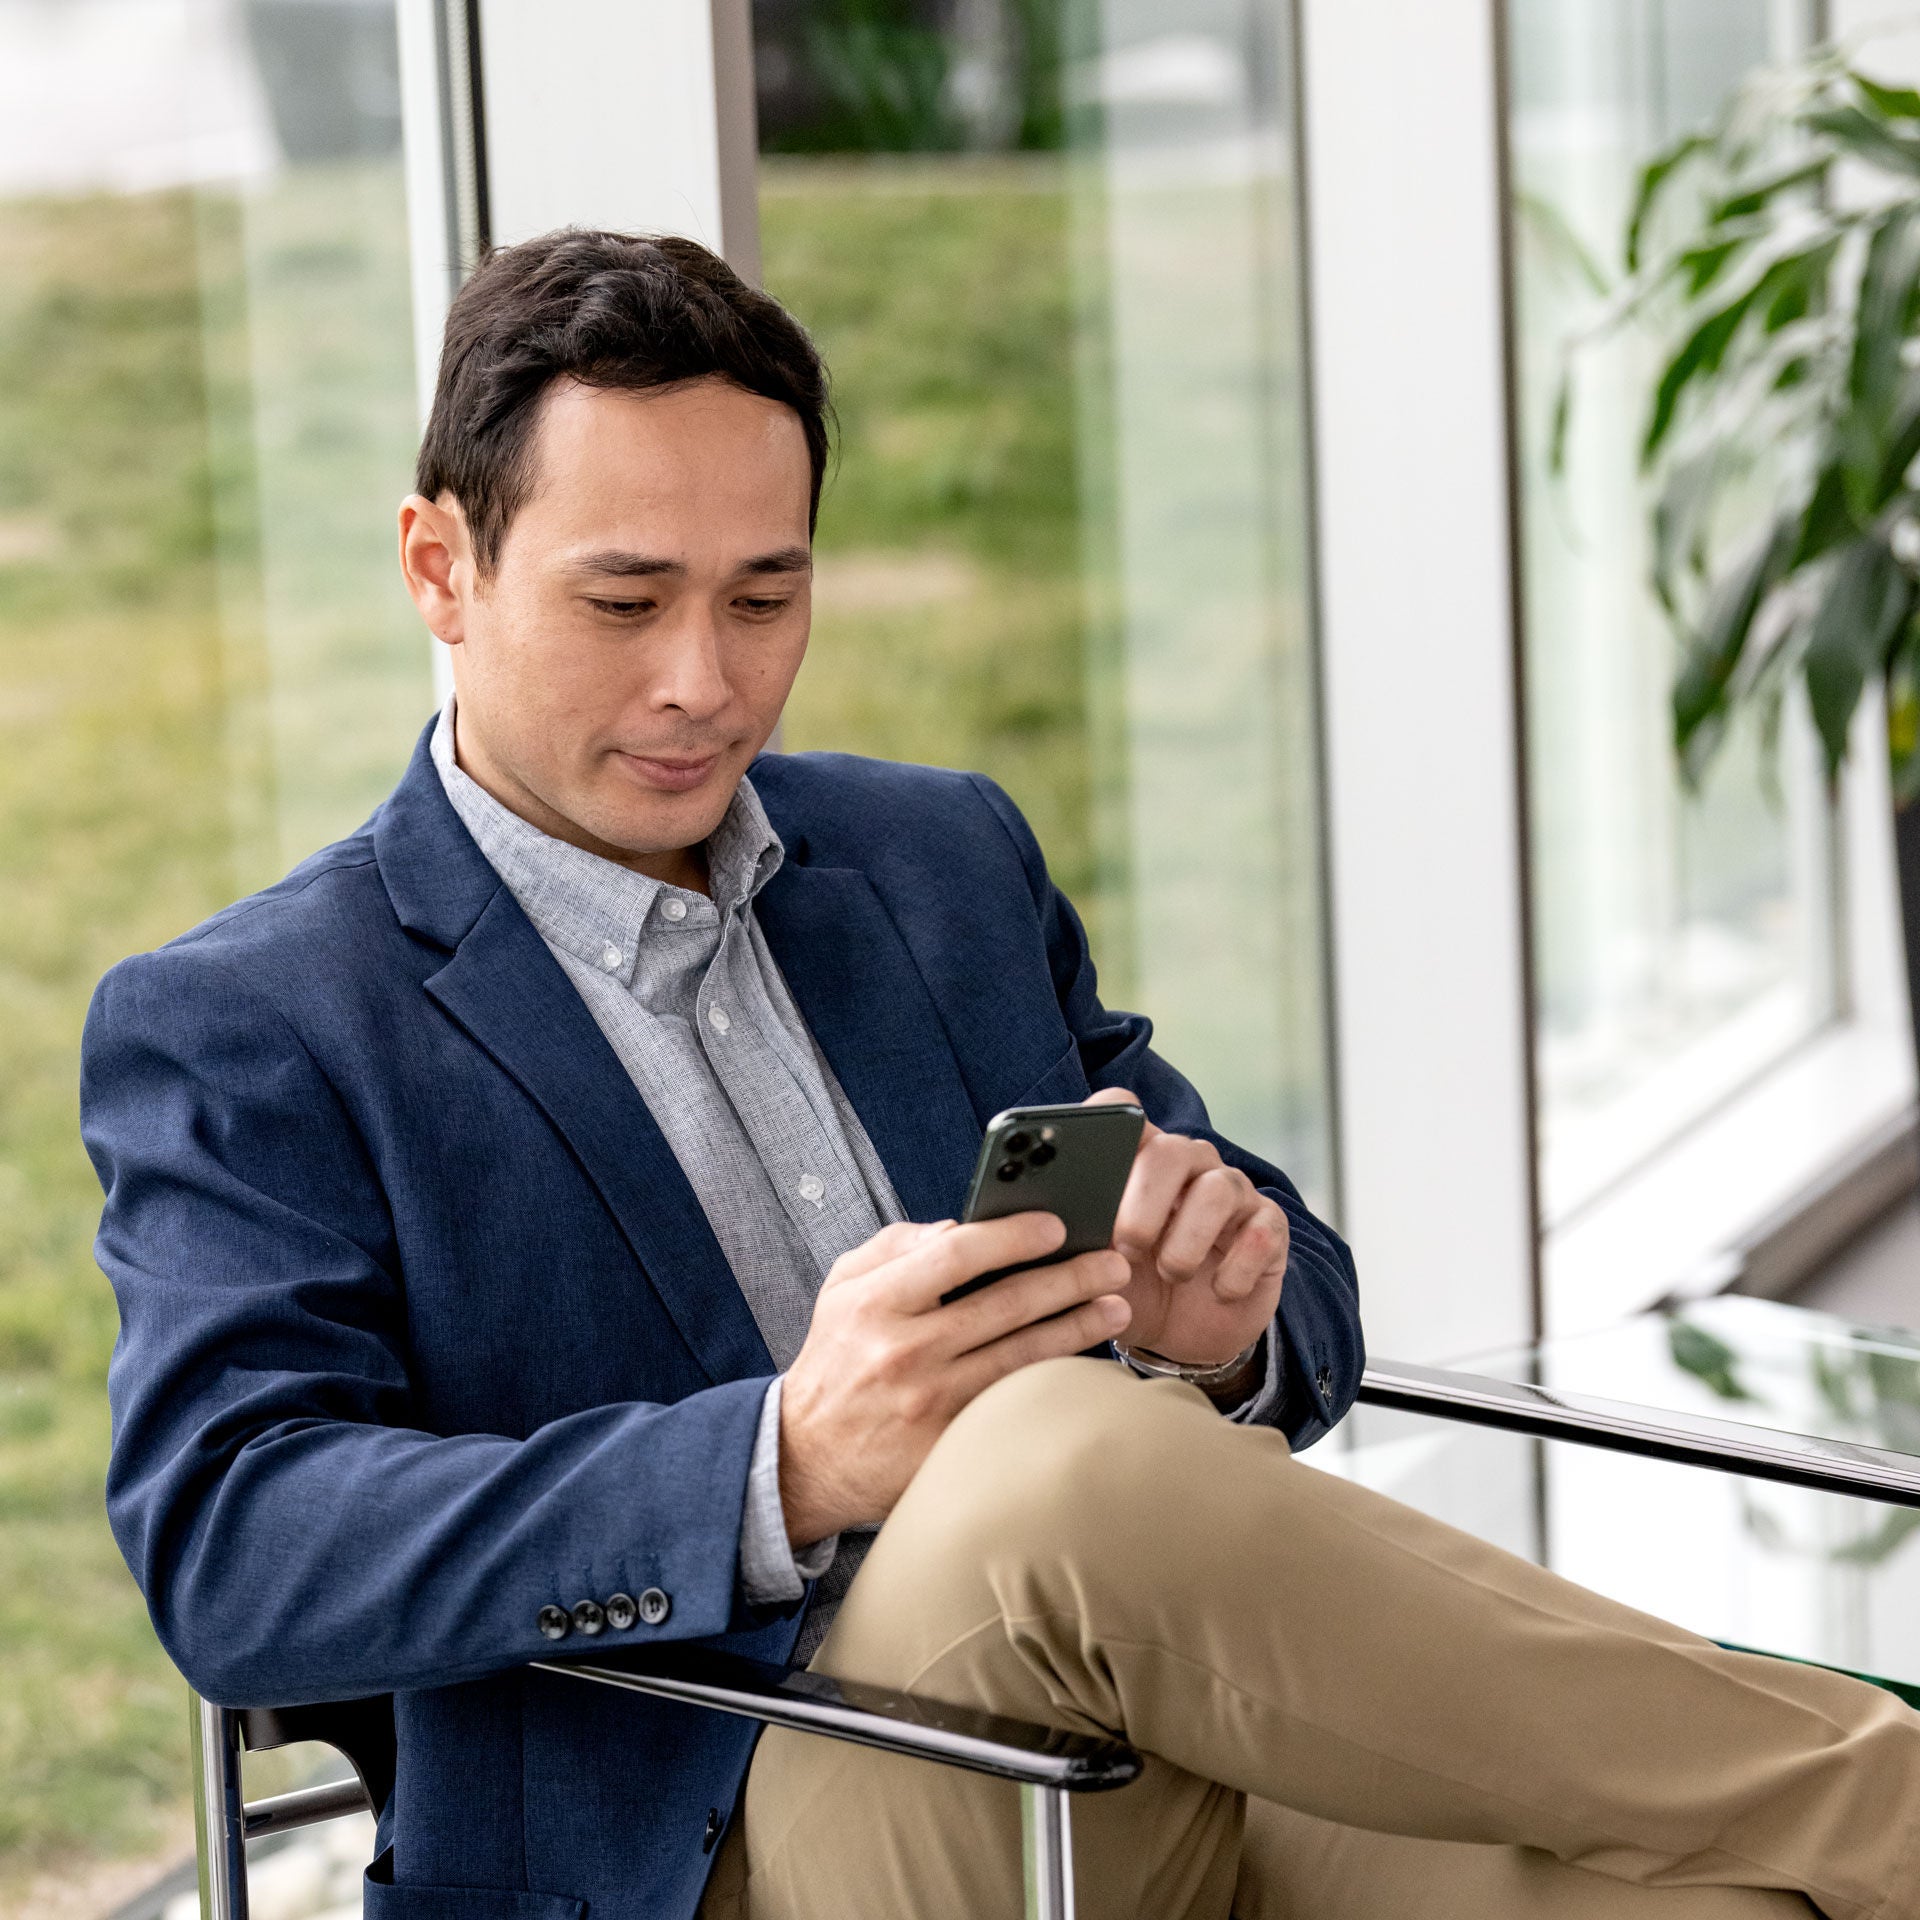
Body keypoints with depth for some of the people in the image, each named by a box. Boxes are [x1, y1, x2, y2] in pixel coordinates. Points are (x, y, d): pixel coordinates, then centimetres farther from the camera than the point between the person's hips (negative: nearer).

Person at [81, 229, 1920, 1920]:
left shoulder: (947, 861, 21)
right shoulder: (235, 1033, 4)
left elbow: (1302, 1322, 21)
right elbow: (227, 1554, -11)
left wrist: (1226, 1329, -6)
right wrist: (783, 1467, -26)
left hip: (1205, 1745, 4)